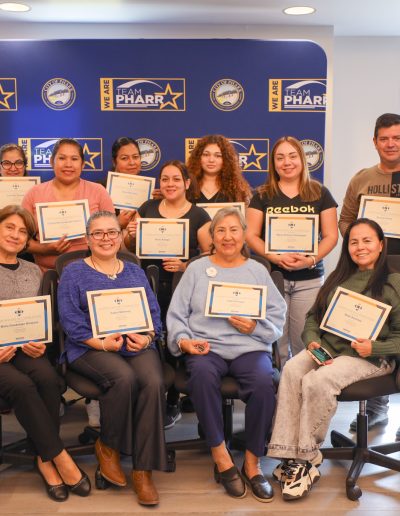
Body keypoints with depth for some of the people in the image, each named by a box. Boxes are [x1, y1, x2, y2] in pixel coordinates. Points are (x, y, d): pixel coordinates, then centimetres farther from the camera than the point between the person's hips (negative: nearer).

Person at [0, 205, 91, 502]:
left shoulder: (33, 271, 17)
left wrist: (38, 343, -6)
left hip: (26, 349, 3)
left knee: (48, 378, -30)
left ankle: (45, 459, -15)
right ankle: (60, 458, -20)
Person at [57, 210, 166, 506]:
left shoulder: (135, 272, 21)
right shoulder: (74, 273, 10)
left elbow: (154, 314, 13)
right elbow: (71, 320, -2)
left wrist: (146, 337, -9)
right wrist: (102, 342, -16)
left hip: (137, 346, 3)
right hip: (91, 348, -2)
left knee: (154, 383, -29)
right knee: (124, 378, -34)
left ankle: (143, 471, -19)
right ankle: (107, 447, -6)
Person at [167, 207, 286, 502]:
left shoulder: (258, 270, 18)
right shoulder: (197, 269, 16)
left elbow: (278, 317, 10)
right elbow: (176, 314, 10)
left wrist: (255, 327, -8)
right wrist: (183, 340, -8)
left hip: (250, 347, 1)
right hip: (205, 345, 0)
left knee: (264, 382, -32)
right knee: (202, 375, -36)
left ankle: (252, 463, -13)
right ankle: (221, 455, -20)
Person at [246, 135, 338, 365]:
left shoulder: (320, 193, 7)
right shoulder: (263, 195, 7)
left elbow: (331, 235, 4)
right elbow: (251, 235, 2)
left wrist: (311, 259, -13)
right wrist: (276, 257, -14)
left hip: (309, 279, 0)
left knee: (304, 341, 1)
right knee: (275, 340, 1)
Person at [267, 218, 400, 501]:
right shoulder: (338, 278, 20)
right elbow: (313, 316, 20)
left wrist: (374, 348, -17)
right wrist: (312, 341, 0)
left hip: (370, 357, -5)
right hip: (326, 348, 5)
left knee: (317, 381, -32)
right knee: (291, 369, -27)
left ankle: (308, 456, -15)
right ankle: (291, 455, -28)